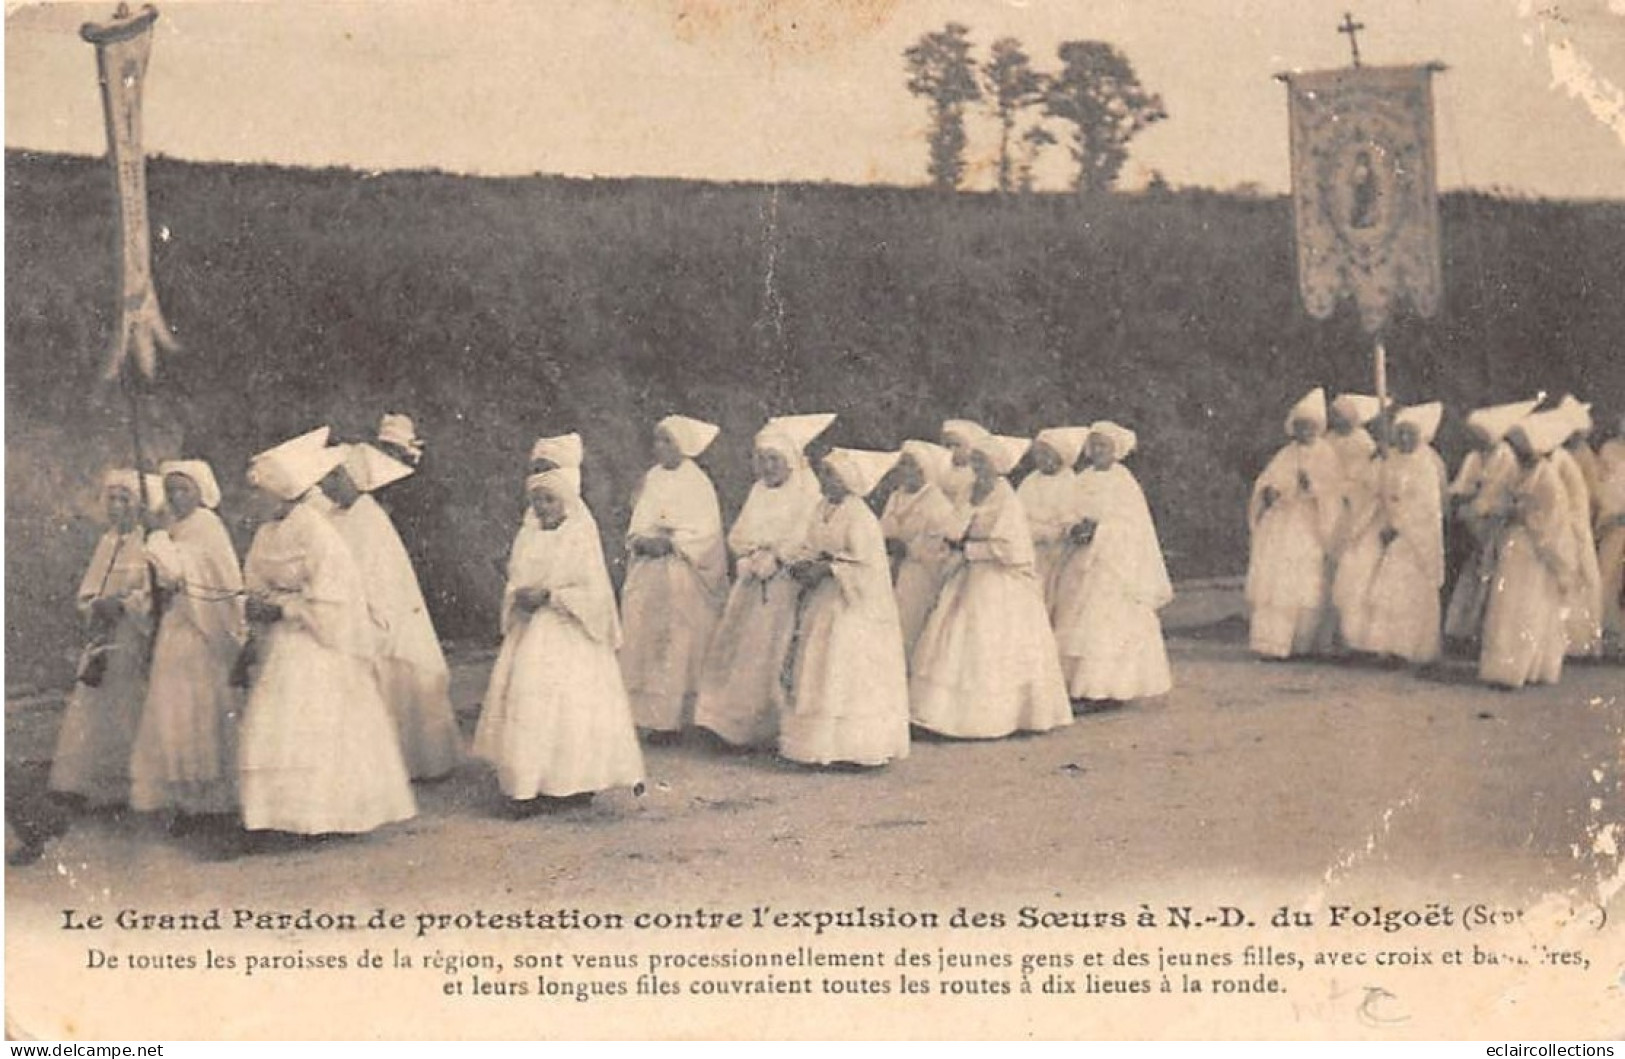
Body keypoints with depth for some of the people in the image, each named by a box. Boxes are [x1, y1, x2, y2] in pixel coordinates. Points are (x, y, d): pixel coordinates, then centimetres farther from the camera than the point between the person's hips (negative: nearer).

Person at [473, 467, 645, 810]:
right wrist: (519, 597, -6)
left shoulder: (581, 538, -6)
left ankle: (571, 786, -2)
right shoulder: (528, 543, 12)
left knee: (569, 704, -8)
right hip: (531, 636, 6)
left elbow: (593, 592, -11)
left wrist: (548, 596, -16)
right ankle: (530, 785, 4)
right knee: (527, 702, 0)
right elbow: (514, 585, 17)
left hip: (570, 637, -6)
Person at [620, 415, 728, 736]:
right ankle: (644, 713, 6)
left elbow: (706, 531, -9)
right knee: (641, 639, 2)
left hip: (681, 573, -6)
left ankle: (675, 716, -1)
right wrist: (639, 540, -5)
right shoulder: (652, 479, 12)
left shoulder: (697, 483, -5)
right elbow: (638, 522, 16)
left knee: (678, 645, -5)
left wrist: (669, 543, -17)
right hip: (647, 570, 6)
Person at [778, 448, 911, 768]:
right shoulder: (824, 509, 9)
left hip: (852, 610, -9)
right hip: (822, 605, 9)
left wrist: (826, 569, -21)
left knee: (848, 677, -5)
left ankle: (854, 747, 1)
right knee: (815, 674, 9)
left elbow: (866, 566, -20)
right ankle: (822, 744, 14)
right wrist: (803, 565, -5)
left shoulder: (859, 517, -16)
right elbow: (812, 548, 16)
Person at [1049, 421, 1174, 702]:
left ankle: (1111, 687, -6)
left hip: (1115, 562, -6)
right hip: (1082, 564, 6)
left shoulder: (1124, 482, -4)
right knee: (1078, 624, 2)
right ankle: (1082, 684, 6)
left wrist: (1098, 529, -18)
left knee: (1114, 621, -8)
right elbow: (1072, 517, 10)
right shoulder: (1084, 480, 11)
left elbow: (1132, 524, -9)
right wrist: (1076, 529, -12)